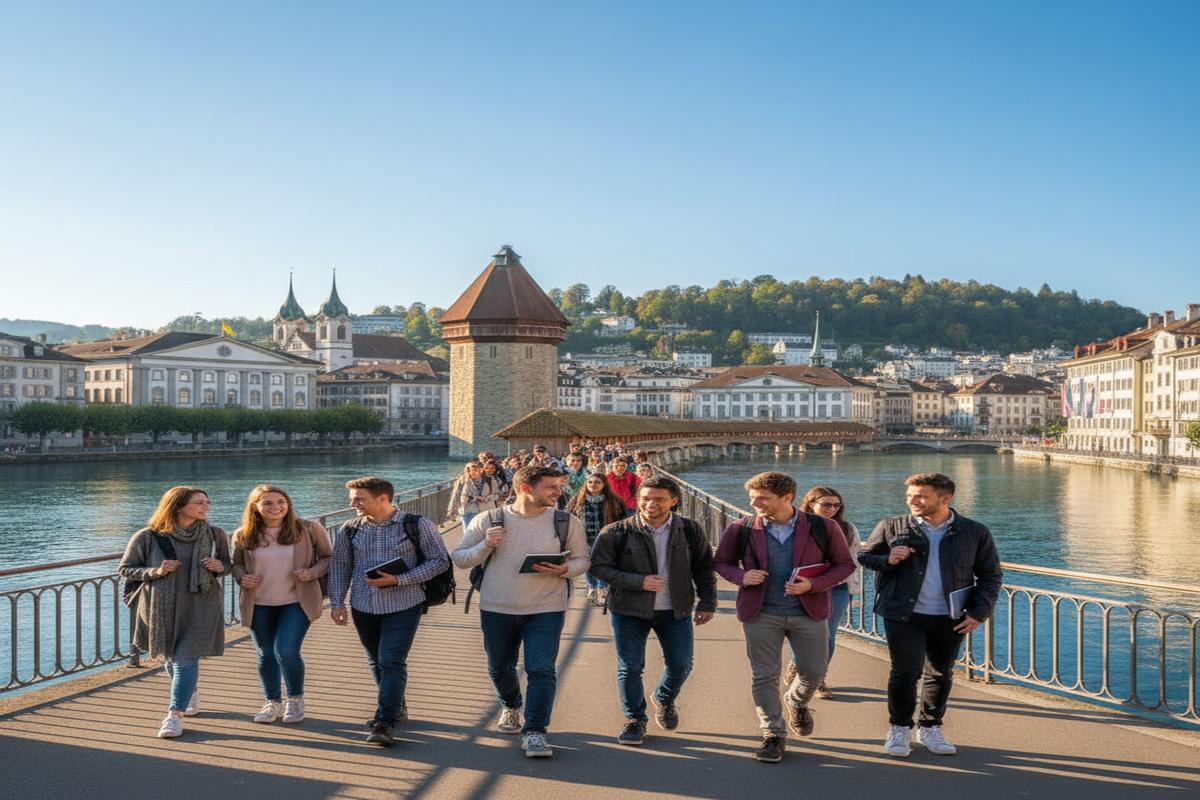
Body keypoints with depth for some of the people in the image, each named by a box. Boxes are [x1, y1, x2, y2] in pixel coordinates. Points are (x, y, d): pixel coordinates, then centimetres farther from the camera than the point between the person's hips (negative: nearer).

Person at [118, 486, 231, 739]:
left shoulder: (215, 535, -1)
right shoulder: (148, 537, -8)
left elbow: (228, 563, 13)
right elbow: (125, 569, 1)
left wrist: (220, 567, -12)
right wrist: (155, 571, -16)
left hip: (200, 607, -1)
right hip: (162, 608, 1)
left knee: (186, 659, -9)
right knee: (170, 657, 17)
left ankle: (174, 715, 0)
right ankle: (190, 695, 44)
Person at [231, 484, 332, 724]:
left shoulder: (308, 530, -6)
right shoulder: (243, 535, -1)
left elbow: (328, 557, 2)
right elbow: (236, 564, 14)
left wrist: (313, 572, -16)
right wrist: (242, 577, -8)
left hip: (296, 602, -3)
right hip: (259, 604, 3)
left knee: (286, 651, -13)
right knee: (266, 655, 12)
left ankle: (296, 700, 13)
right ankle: (272, 703, 32)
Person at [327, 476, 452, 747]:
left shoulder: (417, 526, -8)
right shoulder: (349, 530, 3)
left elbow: (440, 561, -8)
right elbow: (340, 567, 11)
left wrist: (398, 580, -16)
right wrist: (337, 602, 1)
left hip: (403, 605, -4)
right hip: (363, 606, 5)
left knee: (392, 662, -12)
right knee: (377, 661, 15)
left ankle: (384, 723, -9)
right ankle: (397, 708, 33)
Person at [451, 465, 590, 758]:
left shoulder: (567, 522, -2)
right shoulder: (488, 521, -3)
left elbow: (582, 560, 5)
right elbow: (458, 559, 0)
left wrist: (564, 570, -17)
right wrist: (485, 545, -19)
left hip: (546, 610, -1)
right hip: (496, 609, 1)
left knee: (541, 670, -12)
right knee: (499, 668, 17)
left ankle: (534, 732, -4)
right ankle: (511, 707, 46)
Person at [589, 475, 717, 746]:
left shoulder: (689, 530, -2)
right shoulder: (617, 532, -10)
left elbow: (704, 568, 7)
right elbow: (599, 567, -8)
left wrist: (707, 603, 0)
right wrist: (639, 582, -18)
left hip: (675, 611, 2)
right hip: (629, 611, -2)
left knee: (681, 665, 7)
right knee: (630, 668, 1)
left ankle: (665, 700, 39)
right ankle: (635, 720, 22)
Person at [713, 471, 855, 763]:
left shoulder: (822, 528, -7)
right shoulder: (741, 530, -4)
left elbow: (844, 564, 1)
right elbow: (721, 562, 8)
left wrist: (813, 584, -15)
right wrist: (741, 576, -13)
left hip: (809, 613, 0)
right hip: (761, 613, 0)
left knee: (813, 673, 10)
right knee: (764, 676, 3)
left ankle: (797, 702, 44)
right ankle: (773, 734, 20)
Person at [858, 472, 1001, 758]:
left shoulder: (975, 533, 2)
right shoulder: (892, 527, 1)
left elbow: (990, 575, 9)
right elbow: (864, 557, 11)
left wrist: (978, 613, -1)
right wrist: (886, 560, -11)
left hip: (950, 620, 2)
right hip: (904, 615, -1)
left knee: (940, 674, 11)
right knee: (905, 671, -7)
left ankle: (930, 728, 29)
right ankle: (899, 729, 13)